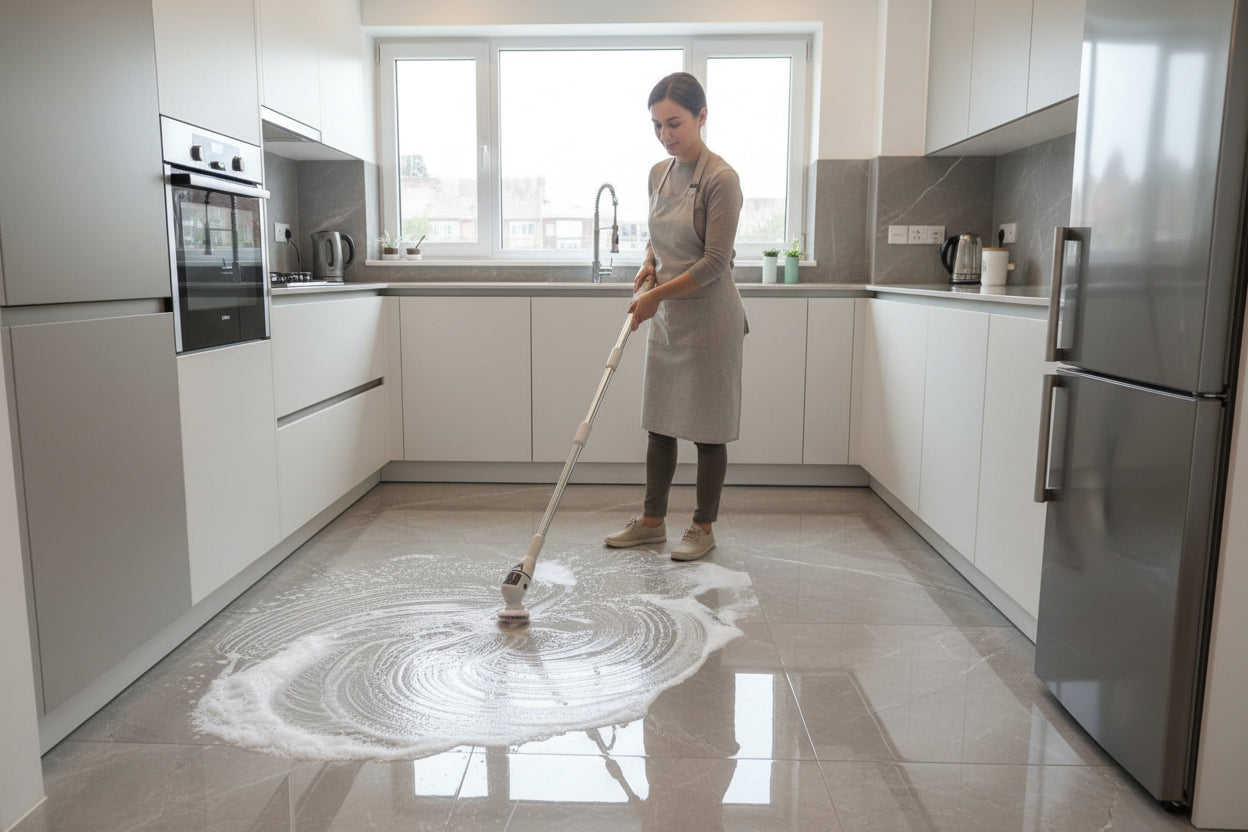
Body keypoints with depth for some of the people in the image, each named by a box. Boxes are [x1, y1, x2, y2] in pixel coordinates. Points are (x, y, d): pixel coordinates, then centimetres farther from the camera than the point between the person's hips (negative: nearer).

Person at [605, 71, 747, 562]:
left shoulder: (720, 179, -15)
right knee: (660, 422, 13)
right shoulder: (659, 173, 8)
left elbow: (714, 262, -18)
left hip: (709, 318, -7)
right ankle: (652, 521, 25)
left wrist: (657, 294, -17)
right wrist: (649, 265, 1)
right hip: (666, 317, 7)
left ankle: (703, 528, 18)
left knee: (707, 428, 4)